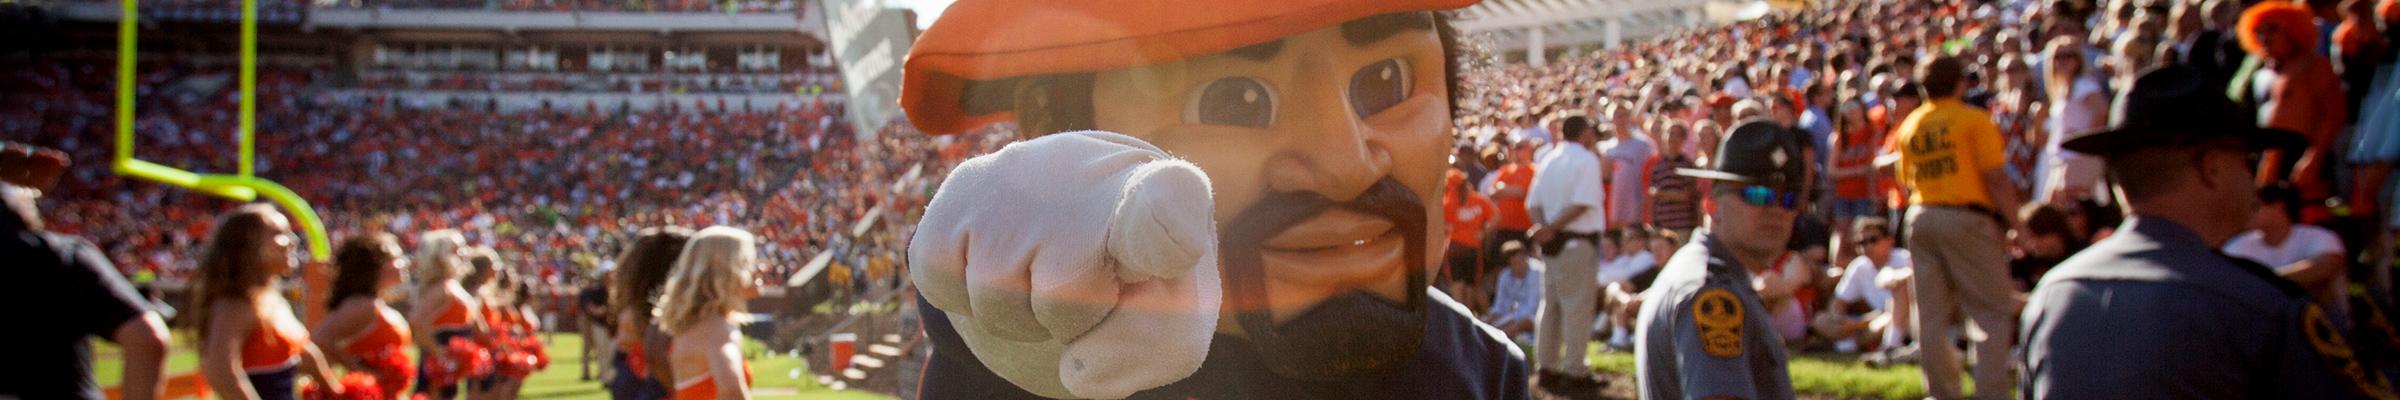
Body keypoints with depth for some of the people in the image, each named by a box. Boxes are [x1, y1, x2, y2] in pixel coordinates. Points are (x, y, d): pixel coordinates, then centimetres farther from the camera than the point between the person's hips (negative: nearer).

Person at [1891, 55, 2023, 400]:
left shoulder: (1910, 125, 12)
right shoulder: (1974, 119, -6)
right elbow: (1996, 177, -11)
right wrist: (2016, 222, -6)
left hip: (1920, 217, 6)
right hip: (1966, 216, -6)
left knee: (1932, 315, 9)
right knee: (1994, 310, 1)